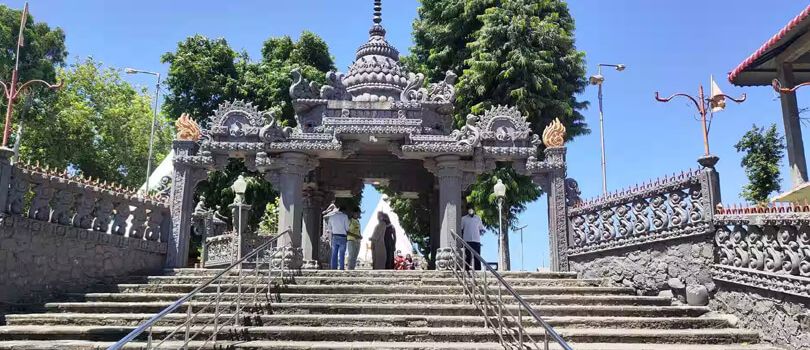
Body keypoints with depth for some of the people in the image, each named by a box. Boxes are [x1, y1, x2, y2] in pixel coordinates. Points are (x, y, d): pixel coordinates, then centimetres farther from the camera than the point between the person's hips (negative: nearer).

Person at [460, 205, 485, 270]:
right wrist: (462, 239, 1)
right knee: (468, 257, -2)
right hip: (467, 240, -2)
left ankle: (478, 270, 0)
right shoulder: (463, 218, 8)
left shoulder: (478, 218, 14)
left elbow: (481, 229, 18)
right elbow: (461, 230, 8)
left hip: (476, 240, 2)